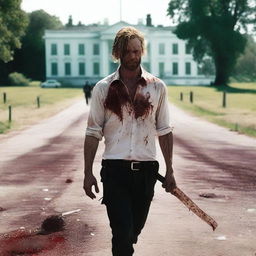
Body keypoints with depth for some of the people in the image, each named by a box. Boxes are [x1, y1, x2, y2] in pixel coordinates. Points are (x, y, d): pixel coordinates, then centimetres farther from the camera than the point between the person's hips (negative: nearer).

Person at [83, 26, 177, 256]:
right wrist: (88, 173, -3)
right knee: (122, 231, -9)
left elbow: (164, 131, 9)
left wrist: (170, 171, 7)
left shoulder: (157, 87, 6)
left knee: (135, 229, 14)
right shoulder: (103, 88, 2)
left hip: (146, 169, 2)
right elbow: (93, 133, 2)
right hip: (115, 170, -2)